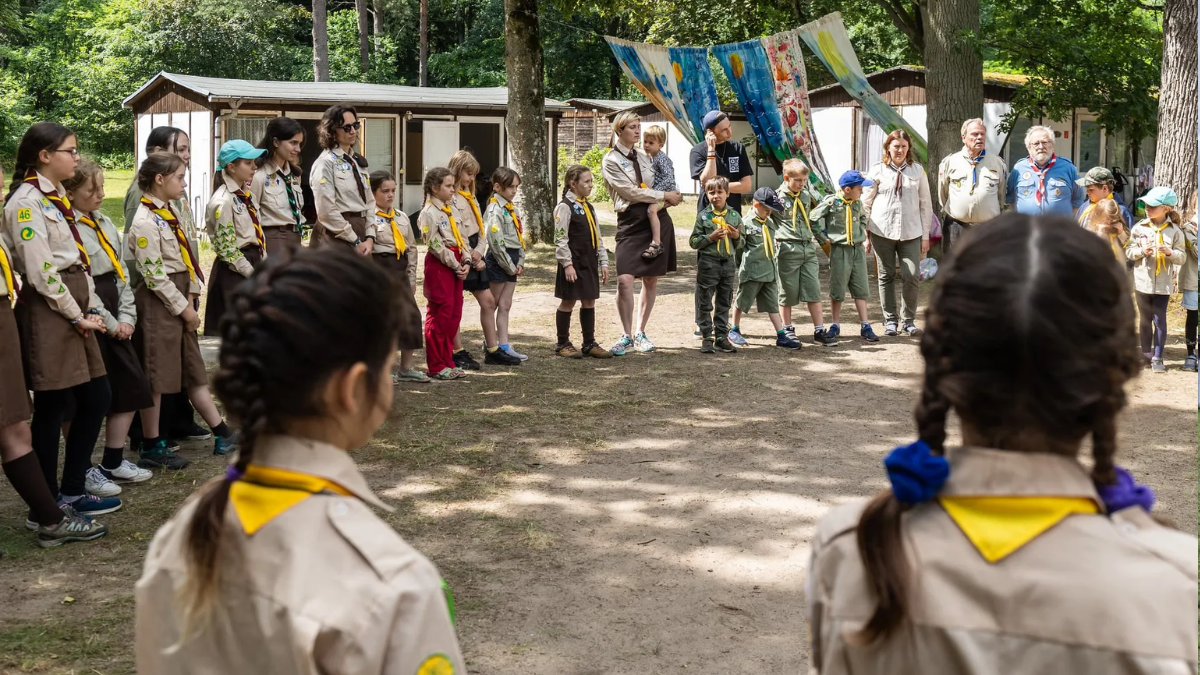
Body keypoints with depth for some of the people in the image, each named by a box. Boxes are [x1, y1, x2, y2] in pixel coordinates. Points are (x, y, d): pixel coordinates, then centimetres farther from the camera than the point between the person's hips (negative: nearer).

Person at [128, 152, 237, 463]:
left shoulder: (169, 213, 11)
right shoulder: (145, 221, -16)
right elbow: (154, 275, -18)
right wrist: (183, 308, -13)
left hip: (179, 299, 9)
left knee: (194, 370, 13)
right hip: (159, 301, -9)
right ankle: (151, 447, 8)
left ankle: (222, 433, 18)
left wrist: (189, 298, 4)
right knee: (155, 377, -1)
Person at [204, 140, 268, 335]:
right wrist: (253, 274, -17)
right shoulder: (223, 201, -15)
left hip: (254, 263, 8)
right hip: (235, 271, -8)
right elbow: (227, 249, -17)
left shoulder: (246, 194, 9)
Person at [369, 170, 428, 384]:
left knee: (412, 315, 5)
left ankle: (407, 368, 17)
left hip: (400, 270, 7)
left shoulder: (402, 217, 15)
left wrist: (411, 277, 13)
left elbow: (411, 247, 18)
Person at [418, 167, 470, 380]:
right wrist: (456, 265, -13)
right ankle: (436, 366, 2)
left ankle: (447, 361, 18)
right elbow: (436, 245, -15)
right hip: (439, 265, -8)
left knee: (454, 313, 10)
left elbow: (460, 238, 14)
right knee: (439, 314, -5)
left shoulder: (449, 210, 16)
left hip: (456, 264, 9)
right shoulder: (428, 213, -10)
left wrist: (466, 261, 0)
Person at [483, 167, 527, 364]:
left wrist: (520, 262, 5)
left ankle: (504, 346, 10)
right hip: (498, 260, -8)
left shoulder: (512, 209, 13)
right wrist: (510, 266, -14)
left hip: (512, 261, 8)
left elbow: (520, 237, 16)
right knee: (492, 305, 0)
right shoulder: (494, 210, -14)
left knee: (505, 305, 8)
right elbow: (496, 242, -19)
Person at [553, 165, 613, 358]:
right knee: (568, 301, 1)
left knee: (589, 301, 9)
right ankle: (562, 343, 11)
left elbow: (598, 237, 17)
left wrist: (603, 262, 12)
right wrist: (567, 264, -19)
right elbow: (560, 239, -14)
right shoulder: (565, 207, -10)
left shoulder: (589, 207, 15)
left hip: (590, 263, 7)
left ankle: (590, 343, 16)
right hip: (574, 264, -7)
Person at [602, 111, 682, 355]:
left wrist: (671, 195, 8)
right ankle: (626, 335, -2)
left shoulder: (644, 156, 16)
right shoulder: (611, 161, -2)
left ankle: (640, 333, 18)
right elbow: (630, 191, -11)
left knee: (651, 279, 6)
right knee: (624, 280, -16)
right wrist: (665, 196, -8)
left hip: (658, 220, 5)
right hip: (630, 222, -5)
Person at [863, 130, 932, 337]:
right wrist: (865, 233, 1)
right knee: (886, 276, 5)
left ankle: (908, 320, 10)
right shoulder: (877, 171, 3)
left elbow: (925, 204, 9)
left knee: (911, 277, -7)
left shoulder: (918, 170, 7)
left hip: (910, 232, 1)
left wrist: (925, 235, 5)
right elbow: (865, 203, 6)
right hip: (882, 232, 0)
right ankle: (890, 320, 17)